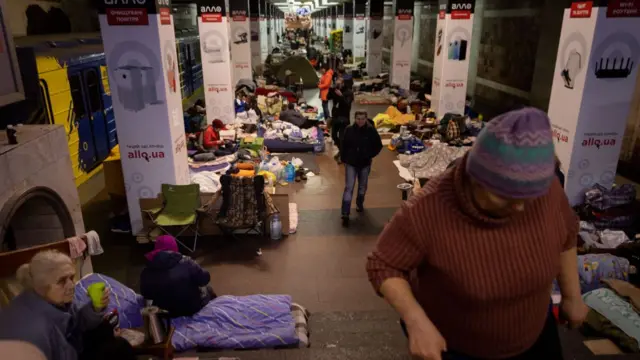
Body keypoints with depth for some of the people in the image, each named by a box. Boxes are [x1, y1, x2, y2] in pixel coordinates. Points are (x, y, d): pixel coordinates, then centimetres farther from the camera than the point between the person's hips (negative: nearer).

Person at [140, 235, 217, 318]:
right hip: (193, 308, -4)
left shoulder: (146, 273, -13)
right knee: (208, 289, 29)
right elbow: (205, 279, -15)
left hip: (166, 313, 4)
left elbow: (146, 294, 3)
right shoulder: (186, 262, -24)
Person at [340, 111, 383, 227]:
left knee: (362, 186, 19)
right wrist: (344, 159, -1)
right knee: (349, 188, -7)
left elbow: (378, 145, 0)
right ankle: (345, 214, -6)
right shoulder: (349, 130, -11)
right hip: (351, 163, -1)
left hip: (365, 164, 2)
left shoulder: (371, 130, -11)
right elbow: (343, 145, 0)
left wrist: (370, 155, -9)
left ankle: (360, 204, 46)